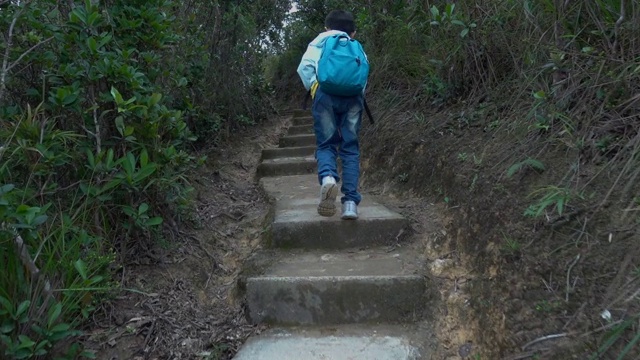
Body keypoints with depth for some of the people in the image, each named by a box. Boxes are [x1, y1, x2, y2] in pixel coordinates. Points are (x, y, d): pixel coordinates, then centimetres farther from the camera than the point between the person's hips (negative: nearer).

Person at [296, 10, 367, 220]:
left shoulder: (318, 42, 25)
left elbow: (304, 67, 5)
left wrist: (312, 87, 11)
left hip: (326, 93, -1)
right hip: (353, 96, 1)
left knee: (326, 144, 8)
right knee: (350, 148, 5)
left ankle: (327, 177, -25)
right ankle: (351, 201, -6)